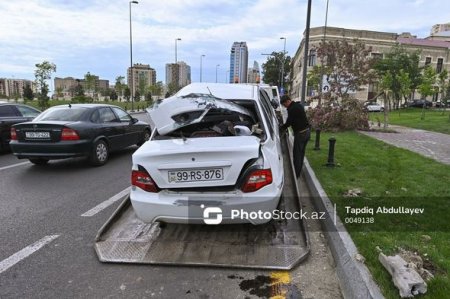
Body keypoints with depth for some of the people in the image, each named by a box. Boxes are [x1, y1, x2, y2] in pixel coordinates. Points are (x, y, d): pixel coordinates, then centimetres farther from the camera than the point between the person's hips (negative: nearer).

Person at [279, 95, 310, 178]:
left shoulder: (292, 109, -17)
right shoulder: (299, 105, 13)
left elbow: (289, 122, -15)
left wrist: (281, 128, 0)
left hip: (300, 133, -10)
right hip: (307, 132, 10)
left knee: (296, 154, -2)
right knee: (301, 153, 15)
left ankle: (296, 174, 3)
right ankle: (299, 172, 23)